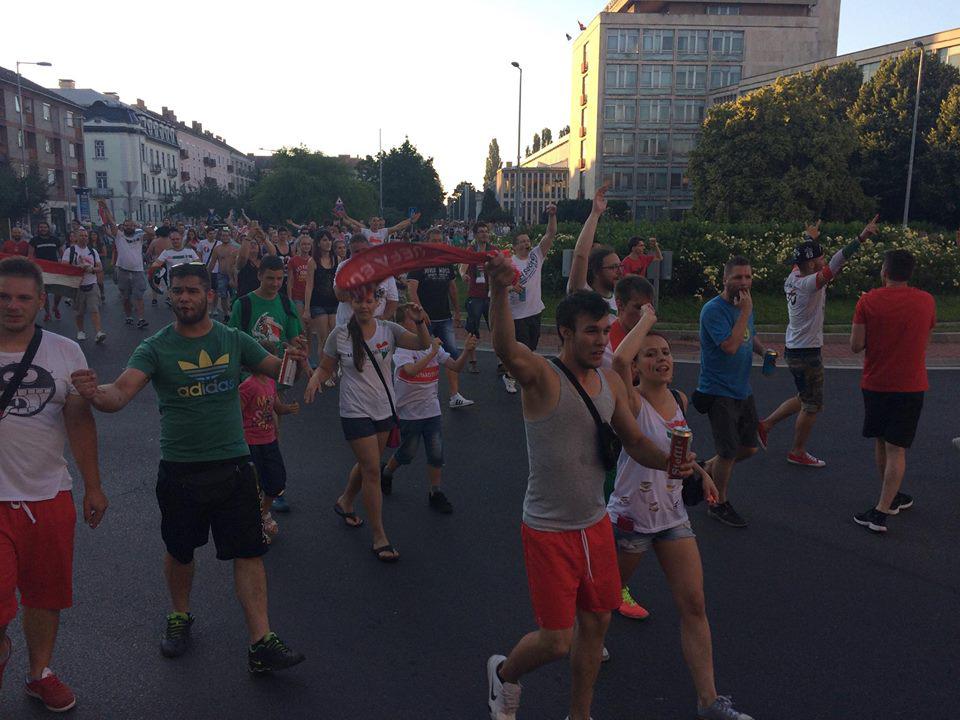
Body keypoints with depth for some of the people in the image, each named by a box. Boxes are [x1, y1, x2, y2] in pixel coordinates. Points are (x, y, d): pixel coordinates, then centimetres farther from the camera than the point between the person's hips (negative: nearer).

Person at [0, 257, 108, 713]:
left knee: (47, 595, 15)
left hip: (51, 494, 3)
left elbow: (80, 421, 6)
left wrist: (92, 486, 6)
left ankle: (39, 673, 37)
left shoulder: (65, 352, 3)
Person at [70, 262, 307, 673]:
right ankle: (179, 617, 44)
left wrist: (293, 361, -19)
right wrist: (96, 394, -45)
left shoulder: (234, 341, 0)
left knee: (248, 552, -1)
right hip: (179, 470, 0)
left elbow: (277, 371, 5)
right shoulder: (156, 347, -7)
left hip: (233, 465, 1)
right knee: (179, 551, 18)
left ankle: (261, 643, 5)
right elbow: (122, 392, -21)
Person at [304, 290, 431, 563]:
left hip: (384, 408, 4)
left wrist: (419, 322, -32)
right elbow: (325, 367, 3)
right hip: (356, 413, -4)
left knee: (367, 464, 21)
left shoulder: (388, 330, -4)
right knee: (372, 471, -5)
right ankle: (379, 537, 6)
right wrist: (314, 380, -19)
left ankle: (345, 502, 50)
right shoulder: (340, 335, -8)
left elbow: (423, 344, -13)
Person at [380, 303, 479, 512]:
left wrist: (467, 350, -19)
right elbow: (411, 370, -33)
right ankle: (386, 472, 40)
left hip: (432, 410, 4)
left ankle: (435, 493, 18)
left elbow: (455, 367, -3)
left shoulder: (432, 344, 2)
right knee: (408, 453, 12)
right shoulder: (401, 348, -14)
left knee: (436, 453, 4)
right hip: (408, 412, -4)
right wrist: (432, 352, -34)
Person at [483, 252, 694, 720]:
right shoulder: (542, 378, -19)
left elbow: (633, 440, 9)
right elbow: (506, 349, -40)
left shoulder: (610, 383, 2)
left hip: (596, 523, 7)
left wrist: (668, 462, -12)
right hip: (548, 531, -6)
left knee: (595, 624, 18)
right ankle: (503, 673, 36)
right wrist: (500, 292, -58)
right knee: (556, 641, 2)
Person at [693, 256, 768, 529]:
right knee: (729, 453, 1)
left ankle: (707, 468, 38)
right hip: (719, 392, -8)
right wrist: (745, 312, -23)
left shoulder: (744, 305, 7)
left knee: (749, 448, 15)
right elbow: (730, 346, -29)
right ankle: (719, 504, 22)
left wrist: (763, 350, 2)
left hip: (743, 391, 8)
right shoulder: (714, 309, -19)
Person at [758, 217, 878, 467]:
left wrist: (809, 238, 38)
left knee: (805, 400, 24)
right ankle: (798, 453, 20)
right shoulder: (810, 284, -22)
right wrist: (862, 237, -38)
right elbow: (836, 263, -35)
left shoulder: (793, 278, 2)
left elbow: (802, 258, 23)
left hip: (794, 350, 9)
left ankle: (766, 424, 27)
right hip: (806, 354, -9)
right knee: (812, 406, 7)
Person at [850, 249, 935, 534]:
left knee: (882, 443, 16)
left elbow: (855, 345, -9)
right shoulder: (926, 301, -1)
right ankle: (882, 511, -3)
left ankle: (892, 497, 31)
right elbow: (924, 342, 12)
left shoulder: (868, 301, -9)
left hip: (875, 383, 0)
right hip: (910, 385, 0)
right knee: (896, 449, 1)